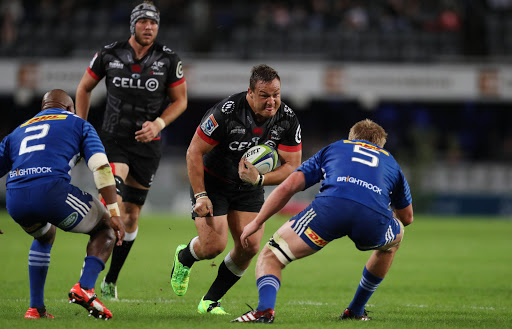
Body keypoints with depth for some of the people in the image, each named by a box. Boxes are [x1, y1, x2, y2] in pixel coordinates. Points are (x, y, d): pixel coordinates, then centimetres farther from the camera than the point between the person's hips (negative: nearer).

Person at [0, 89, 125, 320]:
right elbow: (101, 167, 6)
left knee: (44, 236, 37)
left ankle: (36, 307, 28)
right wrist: (114, 213, 4)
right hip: (52, 190, -5)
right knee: (105, 228, 19)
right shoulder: (77, 123, 21)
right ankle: (84, 288, -3)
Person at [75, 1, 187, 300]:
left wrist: (158, 123, -14)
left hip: (148, 144, 1)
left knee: (131, 216, 8)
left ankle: (111, 280, 22)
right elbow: (85, 88, 11)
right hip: (114, 140, -1)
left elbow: (180, 100, 4)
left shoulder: (169, 60, -5)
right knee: (115, 205, -24)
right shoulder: (109, 55, -4)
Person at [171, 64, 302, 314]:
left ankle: (211, 300, 13)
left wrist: (259, 179, -29)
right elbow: (194, 152, -20)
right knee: (213, 246, -15)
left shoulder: (287, 120, -16)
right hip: (212, 181, -4)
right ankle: (183, 258, 23)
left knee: (249, 247, -7)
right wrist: (200, 195, -21)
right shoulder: (226, 112, -28)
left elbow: (292, 166, -12)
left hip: (249, 188, 4)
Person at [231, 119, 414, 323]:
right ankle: (356, 311, 38)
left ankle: (265, 308, -22)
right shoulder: (390, 161, 39)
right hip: (375, 215, 2)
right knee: (395, 237, 39)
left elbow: (288, 186, 22)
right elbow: (407, 218, 46)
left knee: (270, 257, 10)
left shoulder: (333, 148, 35)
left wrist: (256, 223, 27)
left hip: (331, 205, -1)